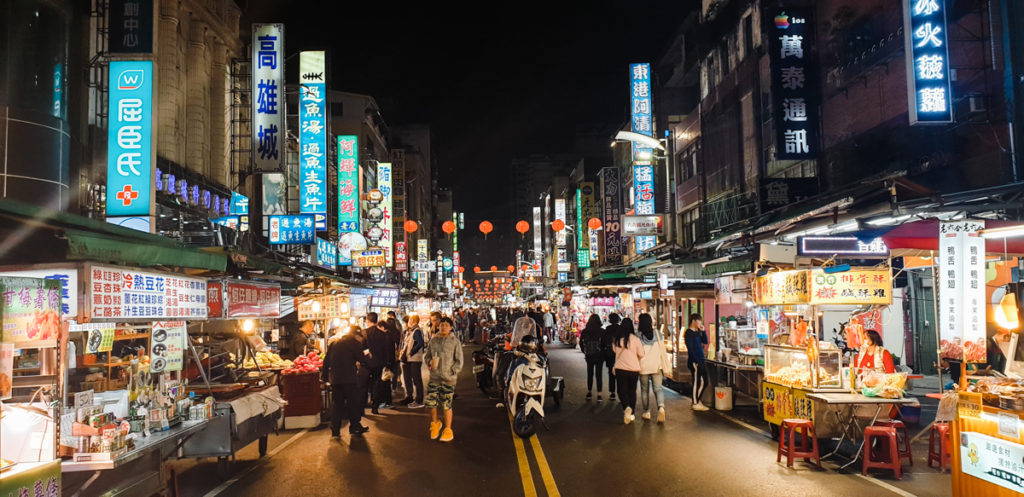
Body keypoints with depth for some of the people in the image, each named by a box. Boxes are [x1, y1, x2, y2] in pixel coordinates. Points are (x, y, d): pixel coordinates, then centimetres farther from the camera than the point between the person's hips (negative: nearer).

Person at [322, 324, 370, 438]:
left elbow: (326, 361, 14)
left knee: (337, 405, 10)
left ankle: (335, 432, 7)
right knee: (353, 403, 7)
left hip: (335, 379, 5)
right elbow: (362, 359, -6)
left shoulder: (334, 343, 14)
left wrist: (325, 375, 20)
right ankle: (355, 428, 12)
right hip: (349, 379, -5)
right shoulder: (354, 343, -5)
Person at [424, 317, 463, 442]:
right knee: (430, 402, 0)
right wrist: (430, 362, -4)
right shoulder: (433, 341, 8)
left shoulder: (455, 342, -2)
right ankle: (435, 423, 28)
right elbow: (426, 355, 17)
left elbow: (459, 361, 0)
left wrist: (452, 371, -11)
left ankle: (448, 430, 14)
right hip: (434, 377, 3)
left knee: (446, 405, -1)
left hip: (448, 379, -3)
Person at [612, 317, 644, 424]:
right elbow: (641, 354, -3)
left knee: (622, 390, 5)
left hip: (620, 368, 0)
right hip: (633, 368, 0)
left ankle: (626, 407, -22)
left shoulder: (616, 339, -3)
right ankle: (631, 413, 19)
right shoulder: (635, 338, -9)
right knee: (632, 391, 14)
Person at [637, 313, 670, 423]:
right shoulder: (657, 334, -2)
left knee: (645, 390, 14)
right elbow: (663, 351, 0)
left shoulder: (638, 336, -9)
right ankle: (661, 407, -20)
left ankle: (646, 412, 20)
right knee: (658, 388, 6)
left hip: (643, 367, -1)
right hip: (656, 366, 1)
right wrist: (666, 367, 5)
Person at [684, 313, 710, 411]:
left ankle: (697, 400, 21)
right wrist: (697, 362, -19)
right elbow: (690, 349, -16)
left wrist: (703, 331, 3)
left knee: (704, 382, 11)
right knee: (698, 382, -5)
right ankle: (696, 404, 2)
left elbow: (705, 342, 14)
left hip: (700, 361, 9)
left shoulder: (697, 332, 16)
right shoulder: (688, 333, -11)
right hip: (694, 362, -9)